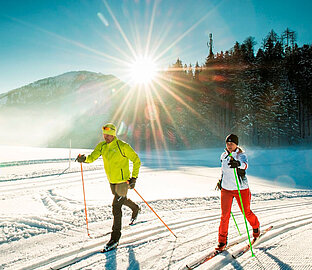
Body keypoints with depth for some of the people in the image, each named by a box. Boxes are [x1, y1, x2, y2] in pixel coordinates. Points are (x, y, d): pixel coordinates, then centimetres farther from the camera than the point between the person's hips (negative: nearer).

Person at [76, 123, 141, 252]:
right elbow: (92, 157, -7)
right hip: (112, 181, 7)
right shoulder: (102, 146, 0)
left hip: (123, 181, -7)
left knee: (116, 206, -9)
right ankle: (135, 208, 58)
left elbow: (136, 160, -12)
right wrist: (84, 158, -30)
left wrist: (134, 177, -16)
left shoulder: (122, 146, -18)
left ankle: (115, 239, 0)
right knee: (122, 200, 26)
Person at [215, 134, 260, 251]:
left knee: (246, 212, 11)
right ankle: (222, 241, 12)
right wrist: (221, 180, 16)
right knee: (224, 215, -1)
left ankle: (256, 227, 44)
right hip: (226, 189, 3)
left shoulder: (241, 155, -12)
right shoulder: (224, 156, 4)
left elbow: (245, 164, -36)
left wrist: (238, 164, -56)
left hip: (241, 189, -3)